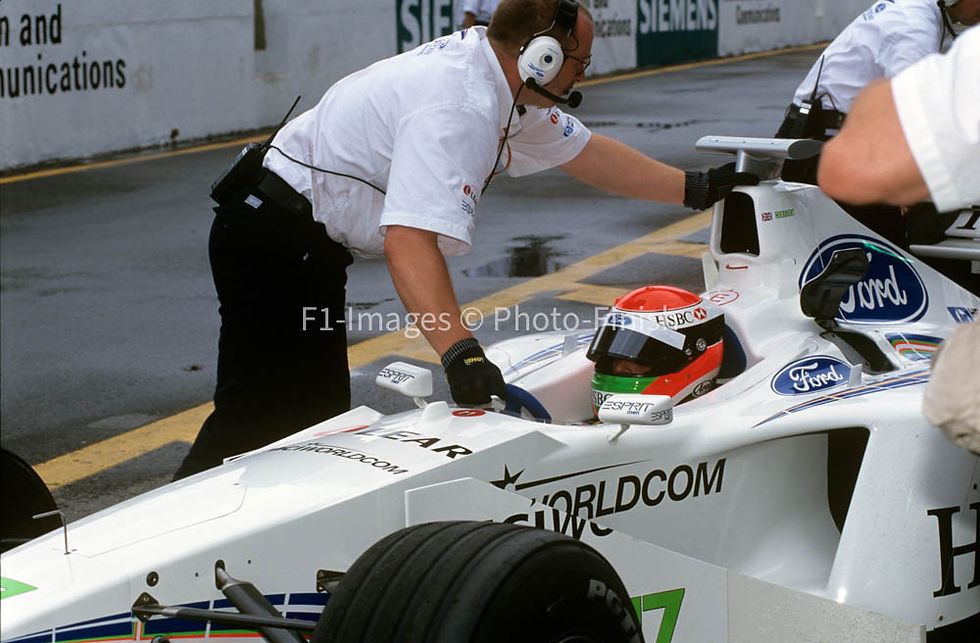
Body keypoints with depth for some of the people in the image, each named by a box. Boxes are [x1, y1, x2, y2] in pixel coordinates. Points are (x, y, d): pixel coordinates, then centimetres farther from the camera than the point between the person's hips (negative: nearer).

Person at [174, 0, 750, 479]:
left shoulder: (500, 84, 5)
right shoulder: (456, 106, -26)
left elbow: (585, 152, 18)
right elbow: (409, 240, -38)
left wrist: (694, 188, 19)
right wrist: (460, 351, -46)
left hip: (308, 248, 10)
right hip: (275, 242, -10)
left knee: (318, 415, 10)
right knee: (257, 419, -11)